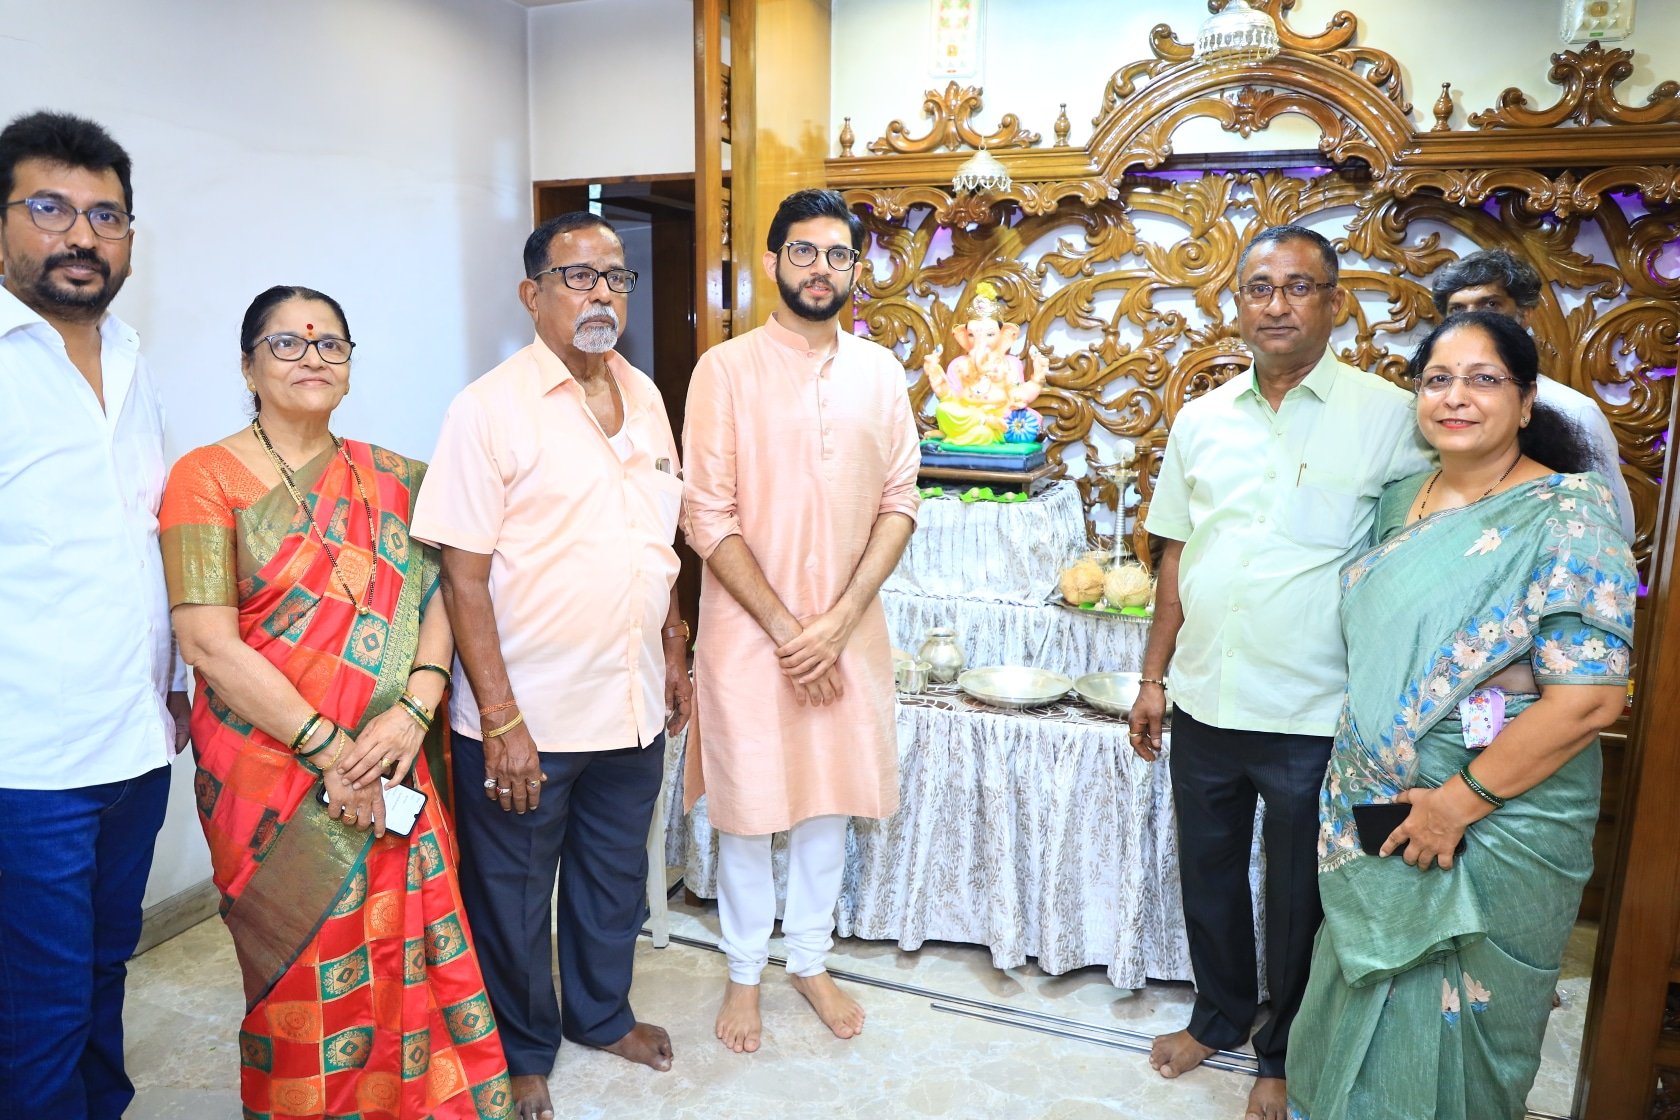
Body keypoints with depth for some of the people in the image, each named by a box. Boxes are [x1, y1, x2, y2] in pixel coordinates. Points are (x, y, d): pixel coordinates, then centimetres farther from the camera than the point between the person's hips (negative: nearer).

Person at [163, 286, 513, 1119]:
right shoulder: (209, 477, -4)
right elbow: (209, 644, -12)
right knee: (305, 978, 9)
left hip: (392, 770, 3)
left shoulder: (389, 479, 9)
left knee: (407, 959, 9)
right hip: (272, 777, -3)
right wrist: (327, 745, -16)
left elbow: (433, 602, 3)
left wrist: (412, 713, -14)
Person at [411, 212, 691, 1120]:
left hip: (632, 705, 6)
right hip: (529, 717, -5)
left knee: (615, 873, 22)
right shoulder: (490, 408, -14)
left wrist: (673, 653, 12)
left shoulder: (644, 396, 6)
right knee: (513, 893, 14)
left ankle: (602, 1011, 46)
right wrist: (500, 720, -18)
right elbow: (463, 575, -16)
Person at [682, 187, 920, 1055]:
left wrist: (840, 618, -11)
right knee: (749, 804, 9)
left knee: (831, 796, 15)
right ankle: (744, 973, 30)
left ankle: (810, 959, 36)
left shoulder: (879, 371, 4)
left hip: (849, 628, 4)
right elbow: (708, 518, -11)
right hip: (750, 630, -3)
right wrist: (786, 627, -14)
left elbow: (898, 503, 1)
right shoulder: (726, 369, -8)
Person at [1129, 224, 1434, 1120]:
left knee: (1296, 897, 14)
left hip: (1314, 717, -4)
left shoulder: (1389, 417, -9)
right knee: (1208, 873, 19)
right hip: (1205, 704, 4)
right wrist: (1154, 677, 9)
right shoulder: (1203, 420, 4)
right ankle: (1219, 1015, 43)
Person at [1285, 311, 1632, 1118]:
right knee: (1365, 1000, 21)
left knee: (1453, 1018, 12)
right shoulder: (1401, 500, 5)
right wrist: (1363, 786, 9)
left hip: (1494, 825, -6)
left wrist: (1462, 801, -19)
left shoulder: (1565, 519, -16)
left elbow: (1589, 699, -21)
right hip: (1378, 808, 6)